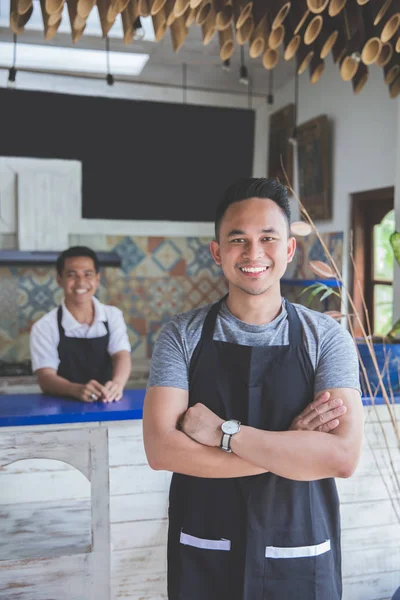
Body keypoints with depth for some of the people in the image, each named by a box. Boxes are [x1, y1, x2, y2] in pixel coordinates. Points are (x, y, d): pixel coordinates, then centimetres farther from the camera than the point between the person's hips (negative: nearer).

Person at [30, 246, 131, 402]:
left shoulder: (113, 315, 5)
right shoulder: (44, 327, -4)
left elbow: (122, 355, -7)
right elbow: (46, 378, -12)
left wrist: (117, 384, -29)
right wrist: (78, 390, -32)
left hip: (108, 405, 3)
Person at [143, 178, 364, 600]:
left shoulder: (326, 337, -8)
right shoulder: (182, 336, -7)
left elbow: (343, 456, -19)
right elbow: (161, 449, -17)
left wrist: (224, 432, -21)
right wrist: (291, 447, -19)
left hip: (300, 559, 0)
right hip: (202, 556, 1)